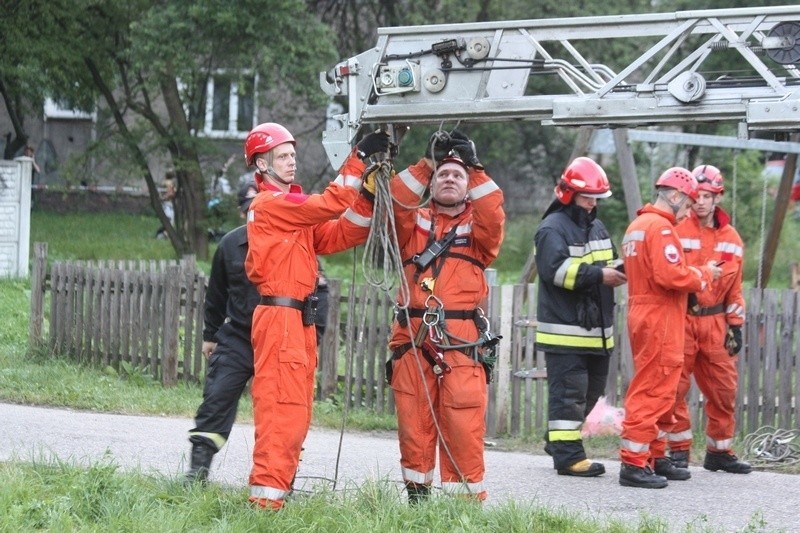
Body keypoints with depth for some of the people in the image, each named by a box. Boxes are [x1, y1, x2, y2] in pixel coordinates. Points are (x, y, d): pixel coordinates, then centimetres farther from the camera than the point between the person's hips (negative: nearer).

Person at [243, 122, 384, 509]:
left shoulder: (297, 209, 20)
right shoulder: (269, 205, -7)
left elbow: (344, 233, 10)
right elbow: (327, 205, -18)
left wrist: (369, 189, -3)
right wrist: (359, 160, -16)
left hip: (301, 319, 9)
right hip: (279, 317, -9)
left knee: (295, 413, 11)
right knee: (281, 410, -13)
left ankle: (277, 488, 15)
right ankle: (267, 496, -15)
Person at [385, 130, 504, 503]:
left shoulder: (478, 226, 14)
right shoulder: (414, 223, 18)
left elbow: (493, 214, -7)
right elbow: (397, 202, -1)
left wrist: (475, 169, -6)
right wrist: (427, 163, -2)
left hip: (462, 345, -2)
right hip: (412, 341, 2)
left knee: (464, 428, -6)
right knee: (414, 425, 3)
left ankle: (467, 500, -2)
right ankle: (416, 497, 12)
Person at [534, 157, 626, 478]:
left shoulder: (596, 228, 20)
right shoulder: (552, 229, -9)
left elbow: (611, 262, 23)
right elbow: (557, 269, -22)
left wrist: (617, 271, -2)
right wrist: (599, 274, -27)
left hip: (596, 328, 9)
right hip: (564, 329, -9)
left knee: (591, 389, 15)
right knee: (569, 391, -9)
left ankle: (559, 440, 28)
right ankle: (568, 454, -7)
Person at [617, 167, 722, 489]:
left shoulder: (636, 226, 18)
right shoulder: (660, 227, -14)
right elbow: (670, 275, -24)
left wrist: (696, 274, 9)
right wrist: (704, 275, -8)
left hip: (642, 315, 11)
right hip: (659, 320, -11)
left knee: (660, 392, 18)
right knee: (652, 392, -9)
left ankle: (656, 457, 25)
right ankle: (634, 464, -9)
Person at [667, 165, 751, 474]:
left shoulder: (732, 239, 10)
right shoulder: (676, 231, -5)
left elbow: (734, 287, 15)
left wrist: (736, 324, 11)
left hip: (714, 323, 4)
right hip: (679, 319, -4)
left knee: (723, 388, 7)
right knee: (675, 387, -4)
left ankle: (719, 451, 19)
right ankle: (679, 451, 5)